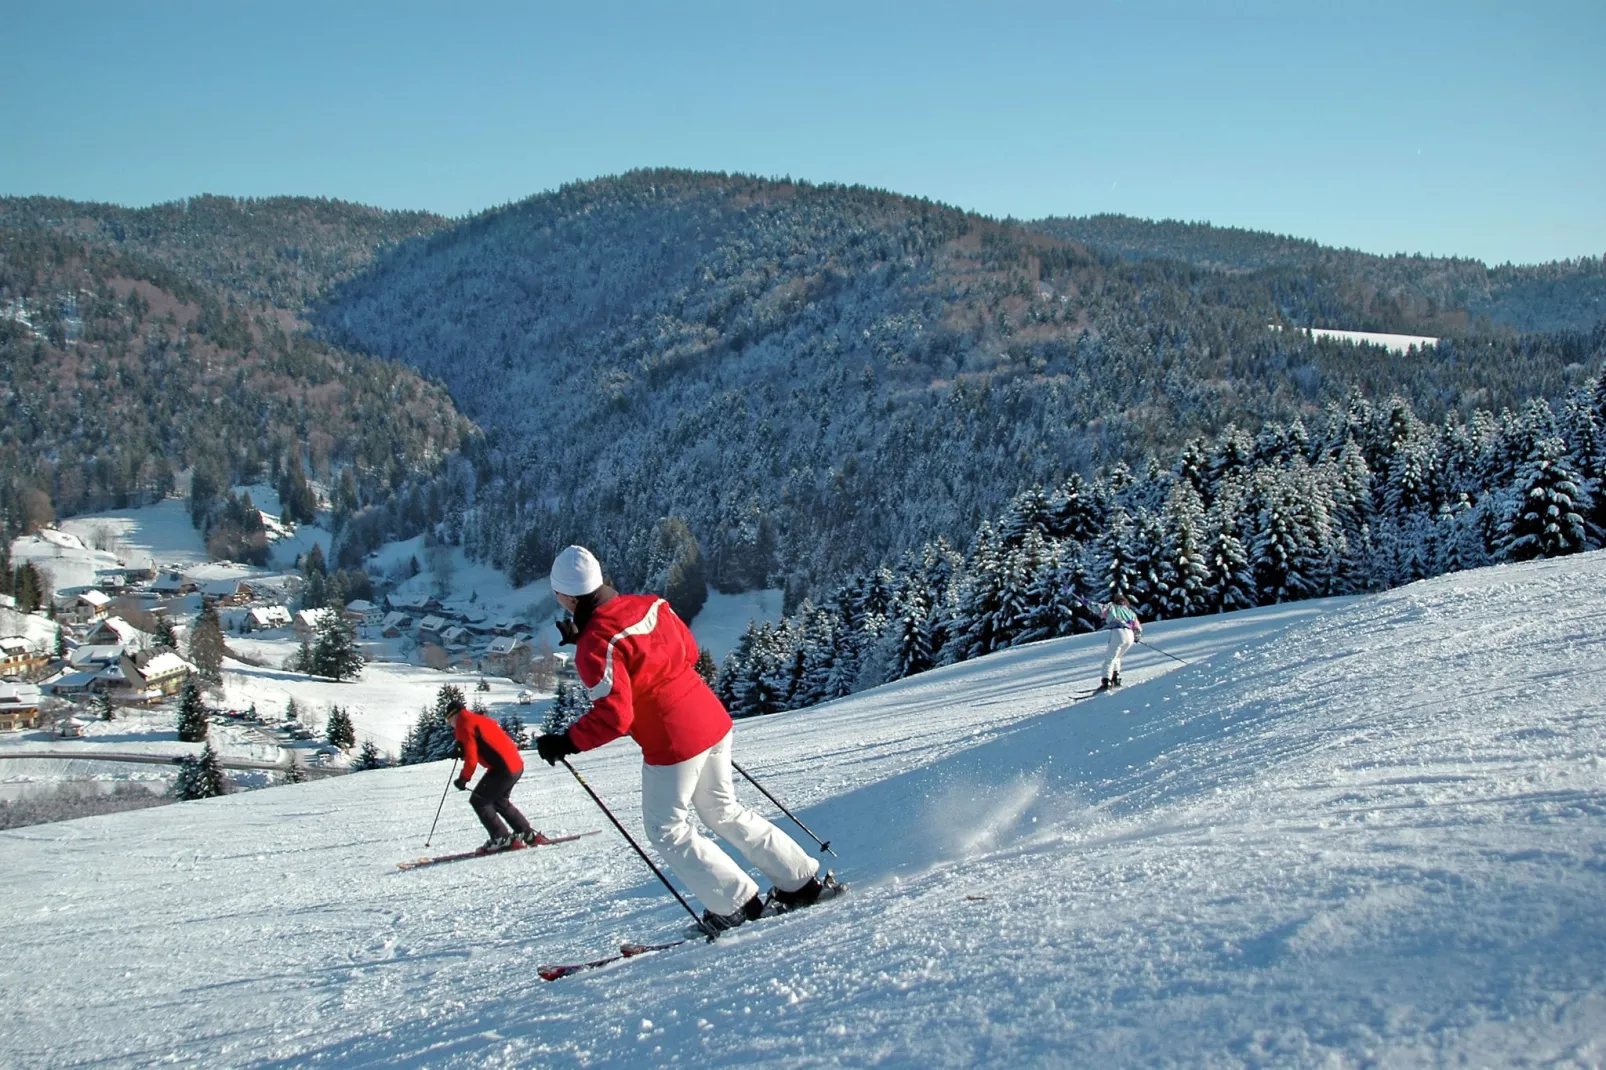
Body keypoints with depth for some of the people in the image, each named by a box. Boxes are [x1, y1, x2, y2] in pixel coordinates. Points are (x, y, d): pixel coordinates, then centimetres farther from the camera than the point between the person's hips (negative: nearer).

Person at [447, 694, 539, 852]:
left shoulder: (464, 726, -6)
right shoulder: (480, 719, 21)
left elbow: (471, 759, -12)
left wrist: (464, 779, 1)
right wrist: (462, 751, 26)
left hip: (503, 768, -9)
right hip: (517, 764, 9)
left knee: (479, 801, 2)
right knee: (499, 801, 26)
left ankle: (503, 839, -1)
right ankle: (528, 834, 26)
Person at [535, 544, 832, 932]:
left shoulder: (595, 645, -20)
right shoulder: (649, 605, 2)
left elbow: (614, 715, -24)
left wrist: (566, 743, -13)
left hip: (672, 745, -8)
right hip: (713, 721, 8)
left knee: (668, 829, 12)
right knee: (724, 812, 23)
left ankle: (737, 905, 13)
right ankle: (804, 881, 28)